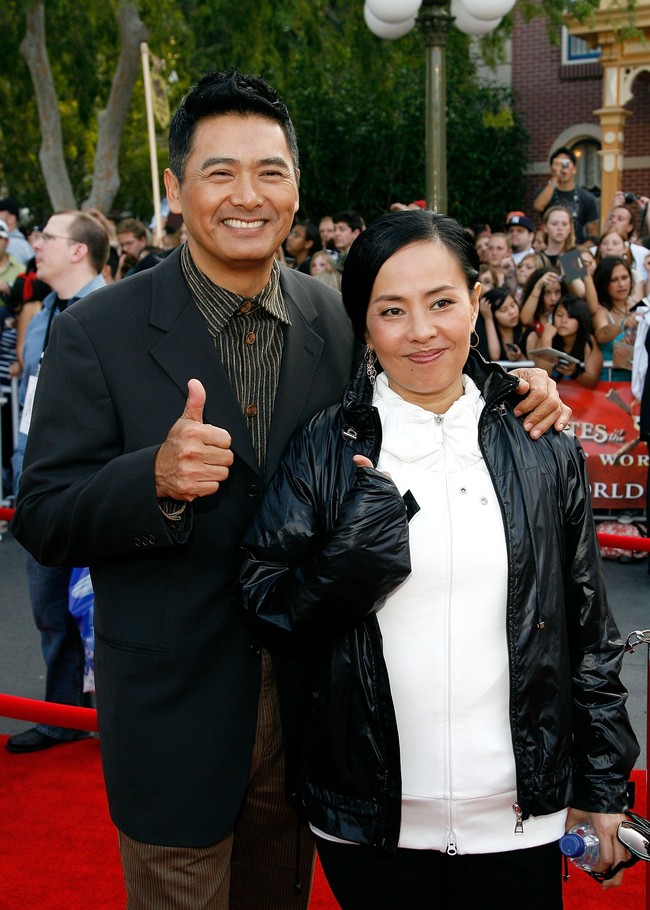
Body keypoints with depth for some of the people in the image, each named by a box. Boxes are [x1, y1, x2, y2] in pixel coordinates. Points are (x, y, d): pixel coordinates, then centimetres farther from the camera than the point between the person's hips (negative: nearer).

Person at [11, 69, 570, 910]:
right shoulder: (98, 334, -11)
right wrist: (157, 478, -31)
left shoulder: (340, 321, 0)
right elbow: (42, 520, -12)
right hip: (174, 713, -3)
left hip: (308, 705, 4)